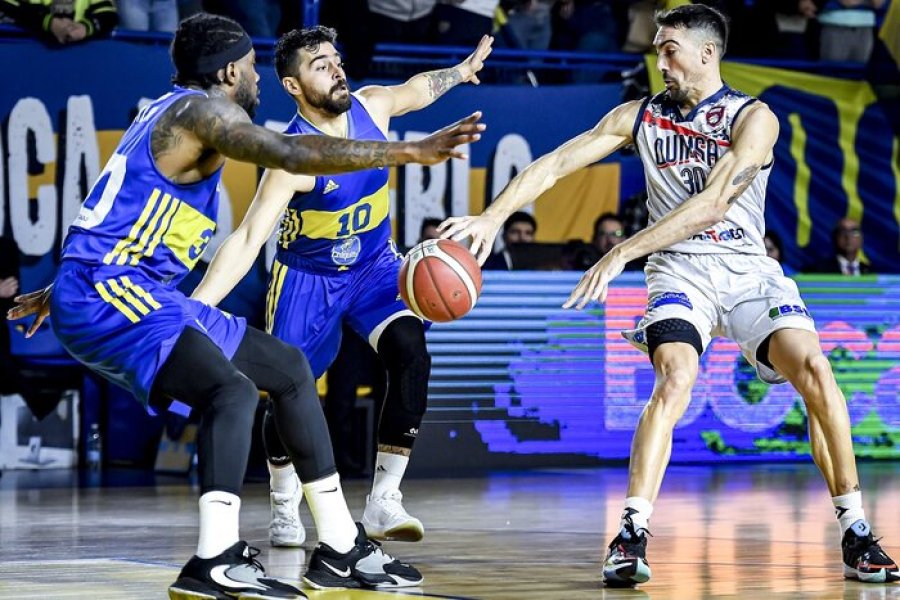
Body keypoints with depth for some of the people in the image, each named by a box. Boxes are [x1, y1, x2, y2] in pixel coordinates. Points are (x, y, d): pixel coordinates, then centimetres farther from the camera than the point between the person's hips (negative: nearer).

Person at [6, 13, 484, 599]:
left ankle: (340, 549, 16)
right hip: (105, 294, -11)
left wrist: (63, 290, 42)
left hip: (146, 294, 11)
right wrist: (410, 151, -28)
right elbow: (295, 154, -27)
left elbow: (120, 212, 31)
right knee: (233, 390, -31)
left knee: (288, 368, 14)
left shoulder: (174, 112, 20)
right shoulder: (202, 110, -11)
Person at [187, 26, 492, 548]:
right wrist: (195, 308, -45)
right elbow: (248, 239, -35)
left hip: (375, 267, 4)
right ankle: (285, 509, 26)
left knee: (410, 353, -21)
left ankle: (384, 502, -17)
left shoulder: (371, 106, -13)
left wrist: (459, 73, 27)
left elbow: (414, 89, 13)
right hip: (308, 277, -4)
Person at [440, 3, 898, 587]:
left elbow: (712, 204, -20)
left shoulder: (753, 118, -8)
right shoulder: (641, 116, 5)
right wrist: (491, 218, -11)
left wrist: (620, 254, -25)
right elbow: (554, 165, 4)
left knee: (814, 368, -20)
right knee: (675, 378, -27)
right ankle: (632, 537, -29)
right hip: (680, 271, 1)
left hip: (749, 270, -1)